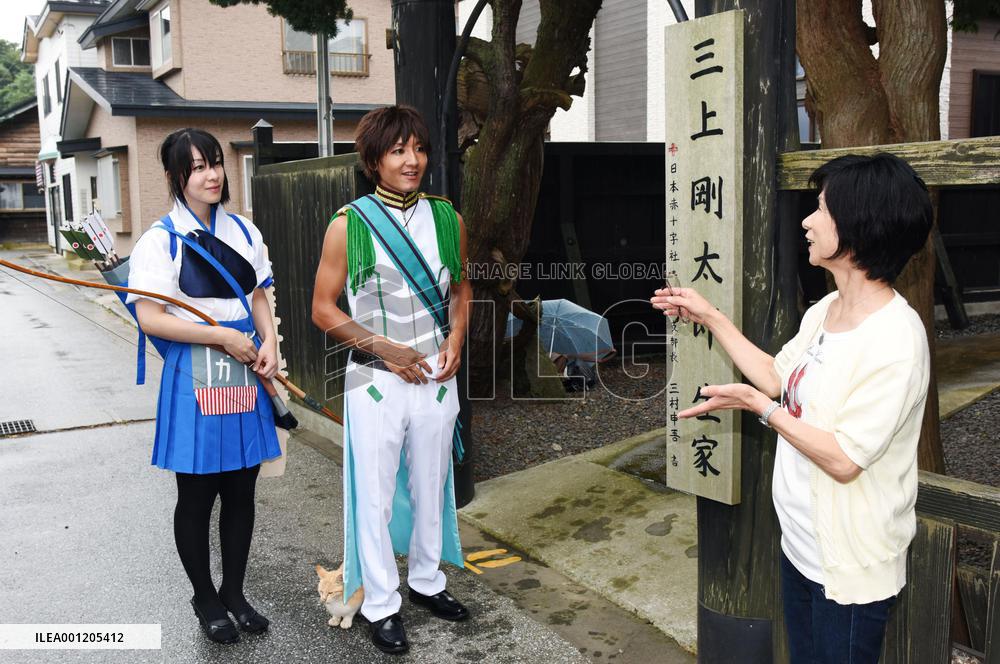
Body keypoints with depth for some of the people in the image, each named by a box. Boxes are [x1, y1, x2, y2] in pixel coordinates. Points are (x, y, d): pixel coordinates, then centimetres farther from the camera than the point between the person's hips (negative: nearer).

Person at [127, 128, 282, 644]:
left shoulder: (243, 231, 8)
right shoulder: (161, 239, -8)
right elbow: (150, 317, -14)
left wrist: (269, 342, -2)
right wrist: (225, 337, -16)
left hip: (247, 375, 5)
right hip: (195, 379, -4)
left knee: (241, 489, 12)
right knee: (197, 495, 8)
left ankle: (234, 591, 30)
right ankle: (205, 598, 27)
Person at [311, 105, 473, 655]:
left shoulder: (447, 218, 2)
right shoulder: (349, 225, -9)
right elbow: (323, 309, -5)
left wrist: (456, 338, -2)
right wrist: (383, 347, -15)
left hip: (436, 378, 4)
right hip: (376, 381, -3)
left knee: (431, 487, 17)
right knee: (375, 496, 5)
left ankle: (427, 581, 37)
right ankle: (382, 605, 22)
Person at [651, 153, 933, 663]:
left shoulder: (895, 338, -26)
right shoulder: (824, 311, 1)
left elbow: (844, 461, -26)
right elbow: (777, 377, 15)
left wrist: (757, 404, -23)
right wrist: (709, 317, 13)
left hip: (850, 567, -8)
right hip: (800, 544, 8)